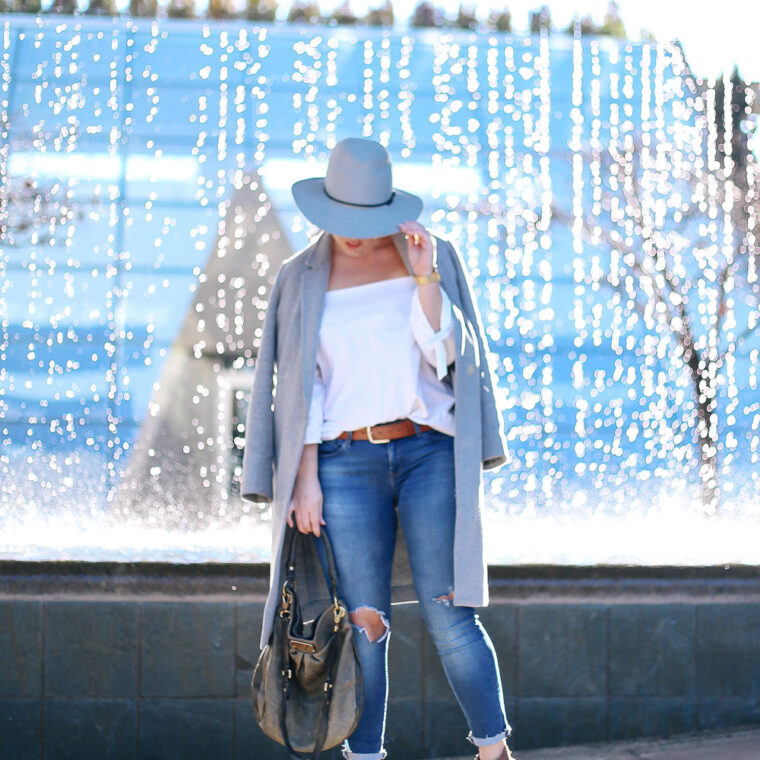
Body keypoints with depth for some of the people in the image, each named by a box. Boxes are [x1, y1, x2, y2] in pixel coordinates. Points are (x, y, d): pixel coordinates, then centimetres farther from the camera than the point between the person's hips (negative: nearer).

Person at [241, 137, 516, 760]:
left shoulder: (433, 255, 5)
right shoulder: (302, 278, 7)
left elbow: (448, 355, -3)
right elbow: (300, 386, 5)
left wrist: (424, 276, -13)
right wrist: (305, 477, -2)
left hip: (428, 452, -1)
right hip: (345, 463, 1)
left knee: (449, 616, -6)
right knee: (363, 625, -1)